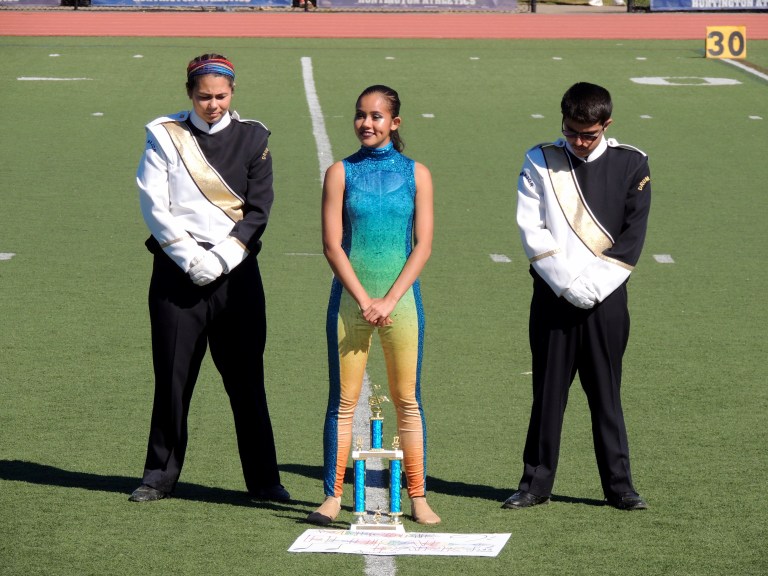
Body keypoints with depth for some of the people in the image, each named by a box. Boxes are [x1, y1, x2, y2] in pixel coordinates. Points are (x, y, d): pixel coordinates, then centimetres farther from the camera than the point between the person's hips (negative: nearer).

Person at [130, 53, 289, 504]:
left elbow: (258, 210, 1)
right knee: (173, 376, 2)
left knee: (246, 377, 2)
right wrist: (191, 257, -11)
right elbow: (153, 205, -2)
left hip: (237, 270, 0)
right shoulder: (165, 136, 4)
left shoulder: (252, 138, 6)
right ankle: (161, 476, 13)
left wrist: (221, 258, -10)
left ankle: (263, 479, 8)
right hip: (178, 269, 0)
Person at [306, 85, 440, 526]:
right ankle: (333, 495, 4)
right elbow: (332, 245, -2)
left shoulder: (416, 174, 5)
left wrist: (390, 300, -10)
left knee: (408, 400, 3)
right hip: (350, 298, 0)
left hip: (401, 298, 0)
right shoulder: (341, 173, 3)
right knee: (343, 401, 0)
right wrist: (363, 299, -11)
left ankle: (418, 496, 8)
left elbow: (423, 246, 0)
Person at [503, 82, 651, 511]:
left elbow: (632, 238, 0)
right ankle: (536, 484, 10)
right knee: (548, 392, 3)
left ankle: (619, 486, 10)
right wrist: (570, 283, -10)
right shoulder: (541, 161, 2)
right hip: (554, 295, 0)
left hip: (607, 297, 0)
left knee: (606, 394, 4)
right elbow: (531, 230, -3)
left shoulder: (631, 165, 2)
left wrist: (593, 285, -8)